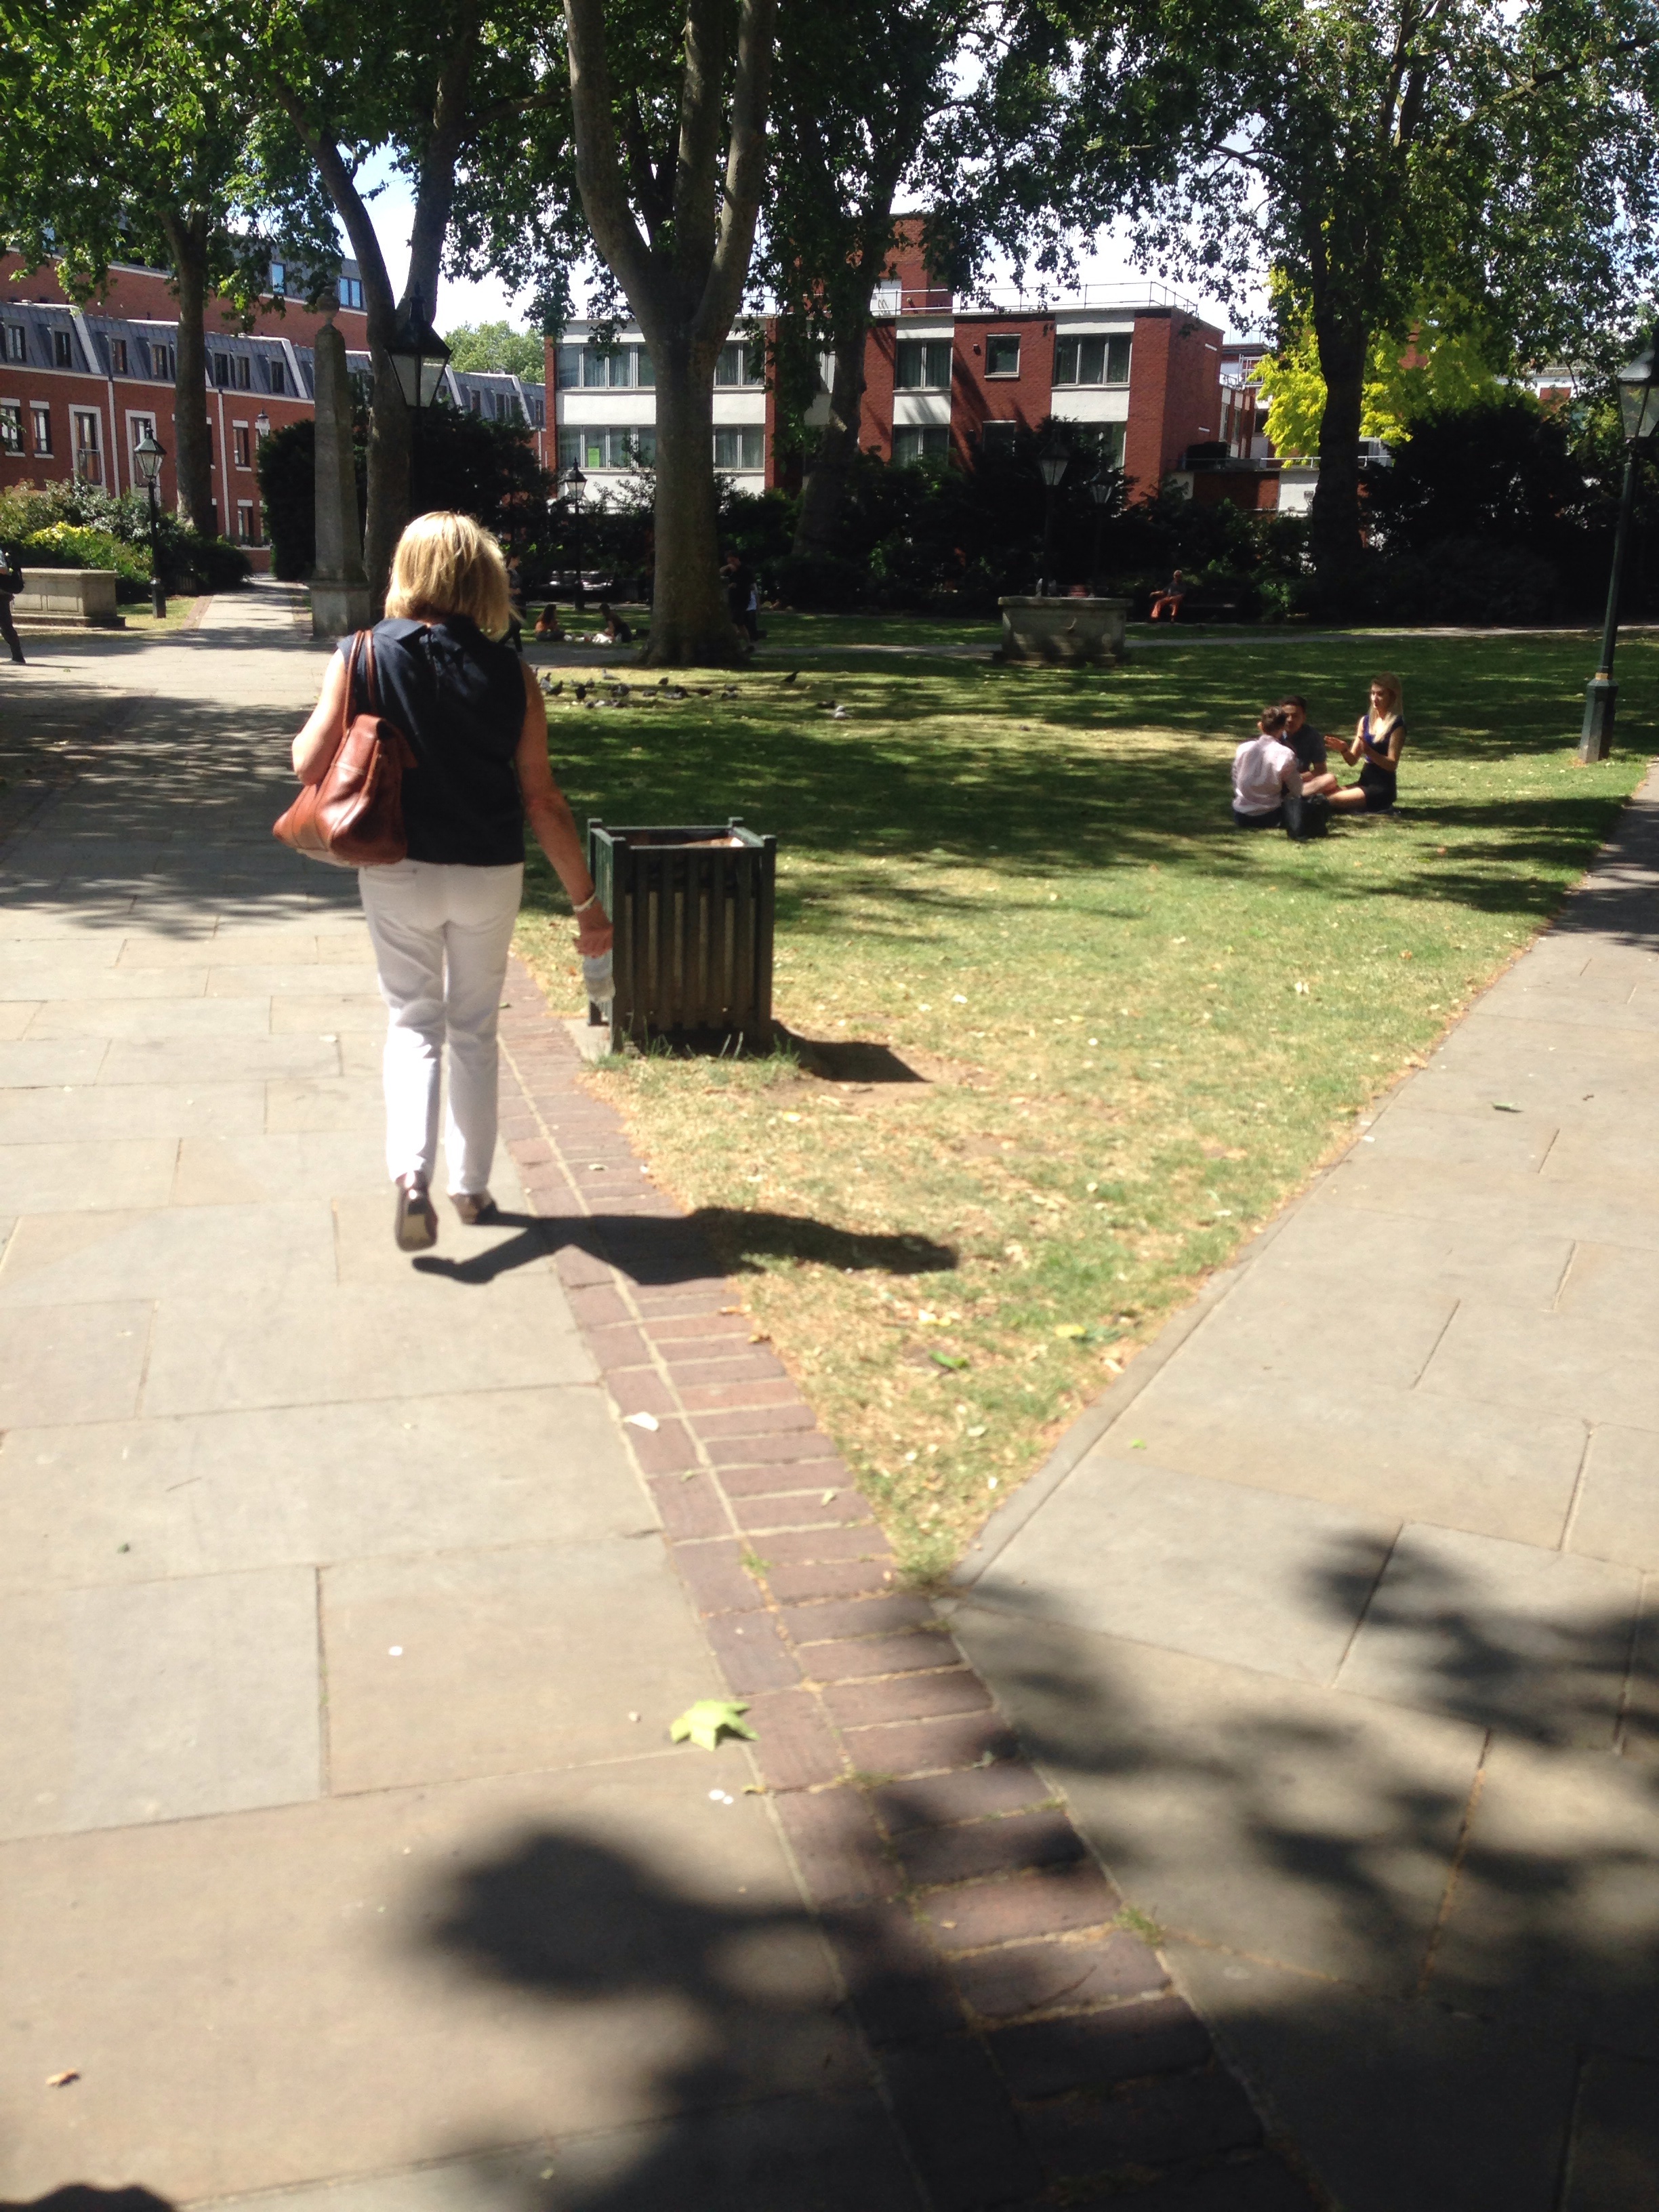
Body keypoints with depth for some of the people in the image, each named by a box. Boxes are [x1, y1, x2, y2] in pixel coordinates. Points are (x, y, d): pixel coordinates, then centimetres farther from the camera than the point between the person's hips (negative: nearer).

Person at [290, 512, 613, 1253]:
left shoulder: (362, 658, -8)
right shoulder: (510, 676, -7)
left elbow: (310, 765, -7)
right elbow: (543, 802, -7)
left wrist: (322, 716, 15)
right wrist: (586, 900, 0)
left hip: (398, 872, 0)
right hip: (489, 877, 1)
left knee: (412, 1022, 11)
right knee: (474, 1029, 16)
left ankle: (411, 1173, -11)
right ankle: (472, 1186, 24)